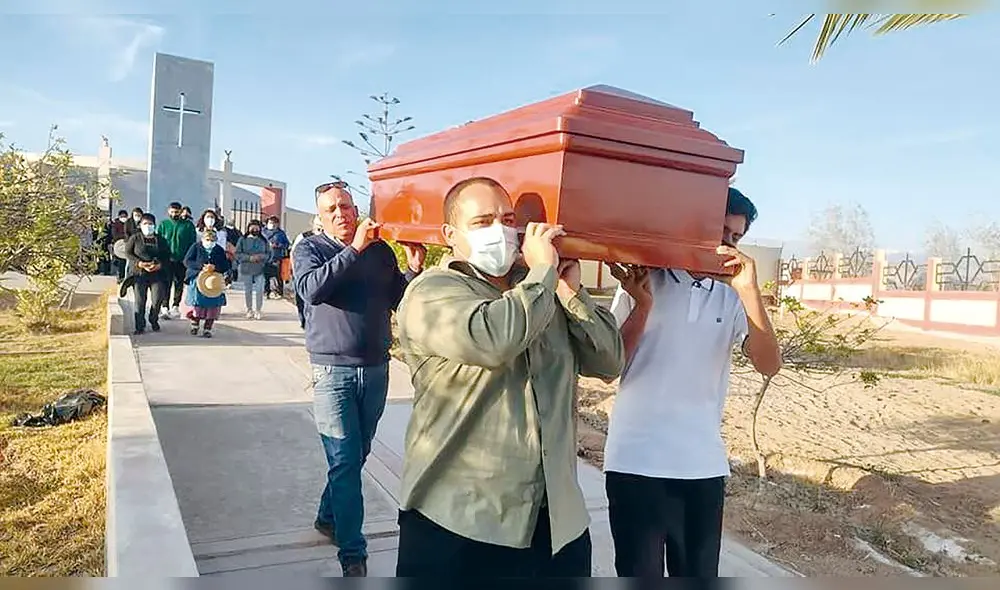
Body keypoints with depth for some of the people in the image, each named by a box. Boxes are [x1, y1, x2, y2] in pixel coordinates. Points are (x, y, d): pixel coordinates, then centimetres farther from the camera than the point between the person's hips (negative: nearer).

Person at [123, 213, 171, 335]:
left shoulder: (161, 240, 14)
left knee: (157, 299, -5)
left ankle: (154, 321, 18)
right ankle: (140, 326, 5)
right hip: (139, 273, -1)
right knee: (140, 300, -4)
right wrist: (140, 263, -12)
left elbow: (168, 257, 11)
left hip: (157, 274, 1)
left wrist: (160, 265, -10)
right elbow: (127, 253, 3)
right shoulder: (135, 238, 10)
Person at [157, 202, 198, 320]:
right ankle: (165, 308, 1)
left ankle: (175, 306, 25)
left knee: (179, 285, 11)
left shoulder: (188, 225, 1)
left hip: (182, 261, 0)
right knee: (166, 284, -2)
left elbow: (193, 242, 2)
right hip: (167, 260, 0)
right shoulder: (163, 224, 4)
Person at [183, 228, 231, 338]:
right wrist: (201, 266, -18)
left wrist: (214, 267, -15)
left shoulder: (219, 250, 10)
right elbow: (187, 261, -5)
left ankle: (207, 329, 3)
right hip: (197, 278, -2)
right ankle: (194, 325, 10)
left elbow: (226, 266, 4)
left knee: (212, 304, -5)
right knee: (198, 301, -12)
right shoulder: (195, 247, 5)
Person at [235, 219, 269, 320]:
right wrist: (249, 258, -15)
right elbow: (238, 254, -1)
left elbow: (269, 254, 8)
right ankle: (249, 310, 18)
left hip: (260, 270, 0)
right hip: (246, 270, 0)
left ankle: (257, 310, 6)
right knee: (248, 290, 6)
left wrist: (260, 256, -12)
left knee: (259, 290, -4)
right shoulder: (243, 240, 4)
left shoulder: (264, 241, 8)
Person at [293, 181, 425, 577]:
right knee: (344, 461, -4)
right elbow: (311, 288, -22)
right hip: (333, 370, -4)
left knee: (356, 456, 16)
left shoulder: (381, 250, 6)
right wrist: (354, 249, -25)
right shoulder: (309, 249, -2)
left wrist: (414, 269, -9)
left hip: (376, 369, 4)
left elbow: (400, 302, 8)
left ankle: (328, 518, 38)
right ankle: (353, 554, 5)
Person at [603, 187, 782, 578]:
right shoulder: (642, 281, 0)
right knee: (639, 575, 8)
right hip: (636, 461, -3)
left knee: (700, 576, 15)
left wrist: (750, 291, -17)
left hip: (703, 465, 3)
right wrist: (642, 307, -17)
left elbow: (769, 365, -7)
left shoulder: (731, 299, 6)